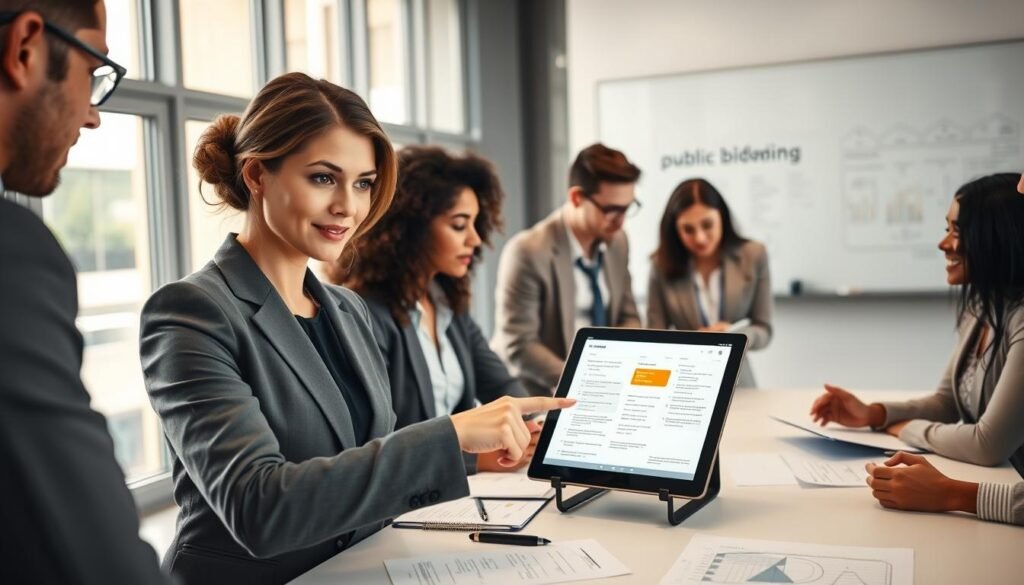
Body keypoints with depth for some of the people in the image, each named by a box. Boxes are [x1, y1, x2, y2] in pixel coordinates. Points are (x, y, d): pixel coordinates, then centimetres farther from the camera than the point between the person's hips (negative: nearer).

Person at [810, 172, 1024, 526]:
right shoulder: (980, 309, 6)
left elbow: (988, 445, -26)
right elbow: (948, 404, 14)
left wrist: (905, 428, -8)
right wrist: (873, 414, -2)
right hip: (988, 490, 7)